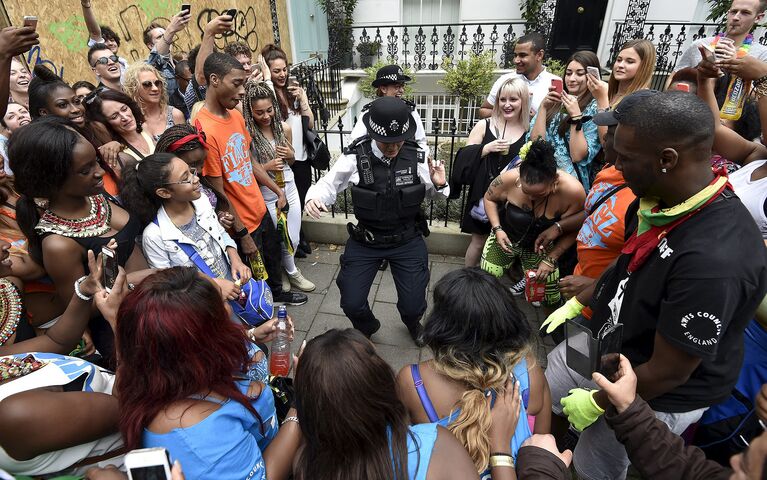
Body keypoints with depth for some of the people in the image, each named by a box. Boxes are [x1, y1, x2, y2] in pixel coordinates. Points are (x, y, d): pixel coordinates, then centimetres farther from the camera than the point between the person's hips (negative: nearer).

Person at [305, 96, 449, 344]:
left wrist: (439, 185, -19)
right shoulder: (355, 157, -15)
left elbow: (432, 191, 5)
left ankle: (413, 323, 46)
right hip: (365, 241, 0)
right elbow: (328, 183, -3)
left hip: (407, 240, 0)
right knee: (351, 304, 2)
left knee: (413, 305, 3)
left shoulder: (416, 157, -10)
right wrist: (314, 197, -25)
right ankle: (367, 329, 42)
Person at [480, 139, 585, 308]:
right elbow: (489, 198, -6)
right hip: (505, 238, 0)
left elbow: (572, 232, -13)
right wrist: (497, 229, -17)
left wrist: (550, 259, -16)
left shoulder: (573, 191, -30)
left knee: (552, 301, 3)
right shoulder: (509, 178, -30)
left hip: (541, 247, 1)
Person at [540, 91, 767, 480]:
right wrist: (577, 303, 14)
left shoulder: (715, 260, -39)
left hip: (654, 396, -7)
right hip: (603, 346, 8)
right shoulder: (657, 200, -12)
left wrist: (598, 403, -14)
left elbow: (667, 373, -28)